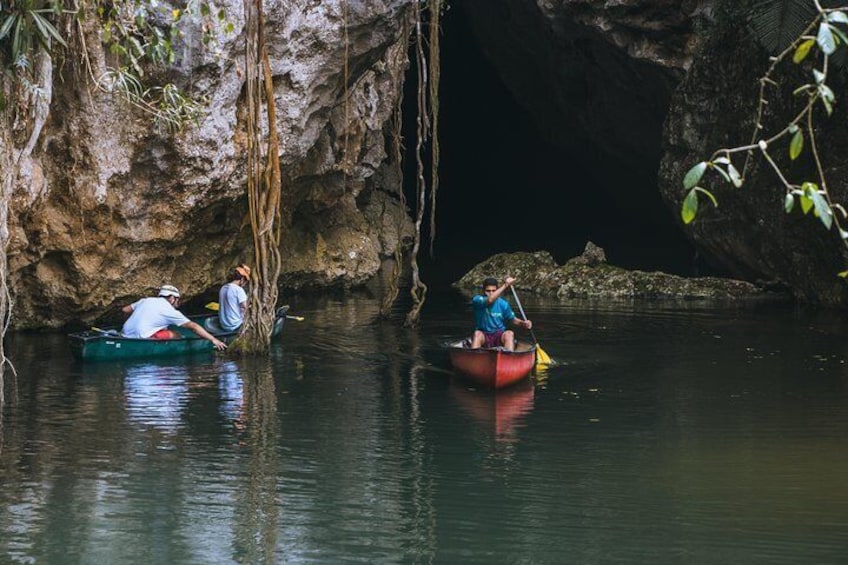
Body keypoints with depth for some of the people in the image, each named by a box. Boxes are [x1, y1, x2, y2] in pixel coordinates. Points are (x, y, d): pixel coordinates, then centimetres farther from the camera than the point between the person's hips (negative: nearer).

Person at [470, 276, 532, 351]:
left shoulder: (503, 304, 0)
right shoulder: (477, 300, -9)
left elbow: (513, 319, 8)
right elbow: (490, 300, -29)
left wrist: (523, 323, -15)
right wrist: (505, 285, -30)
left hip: (499, 336, 2)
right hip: (484, 337, -2)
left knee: (509, 333, -29)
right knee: (477, 333, -35)